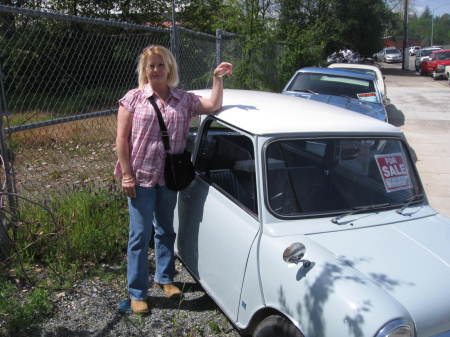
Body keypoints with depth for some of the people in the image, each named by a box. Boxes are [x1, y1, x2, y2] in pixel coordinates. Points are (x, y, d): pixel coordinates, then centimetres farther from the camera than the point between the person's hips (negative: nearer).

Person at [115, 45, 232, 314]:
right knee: (141, 235, 3)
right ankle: (137, 293, 17)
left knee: (166, 230, 18)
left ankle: (165, 277, 38)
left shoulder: (184, 100, 4)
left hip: (169, 177, 3)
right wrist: (127, 175, -11)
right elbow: (122, 138, -6)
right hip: (141, 177, -3)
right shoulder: (134, 98, -4)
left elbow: (213, 105, -4)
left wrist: (218, 79, -16)